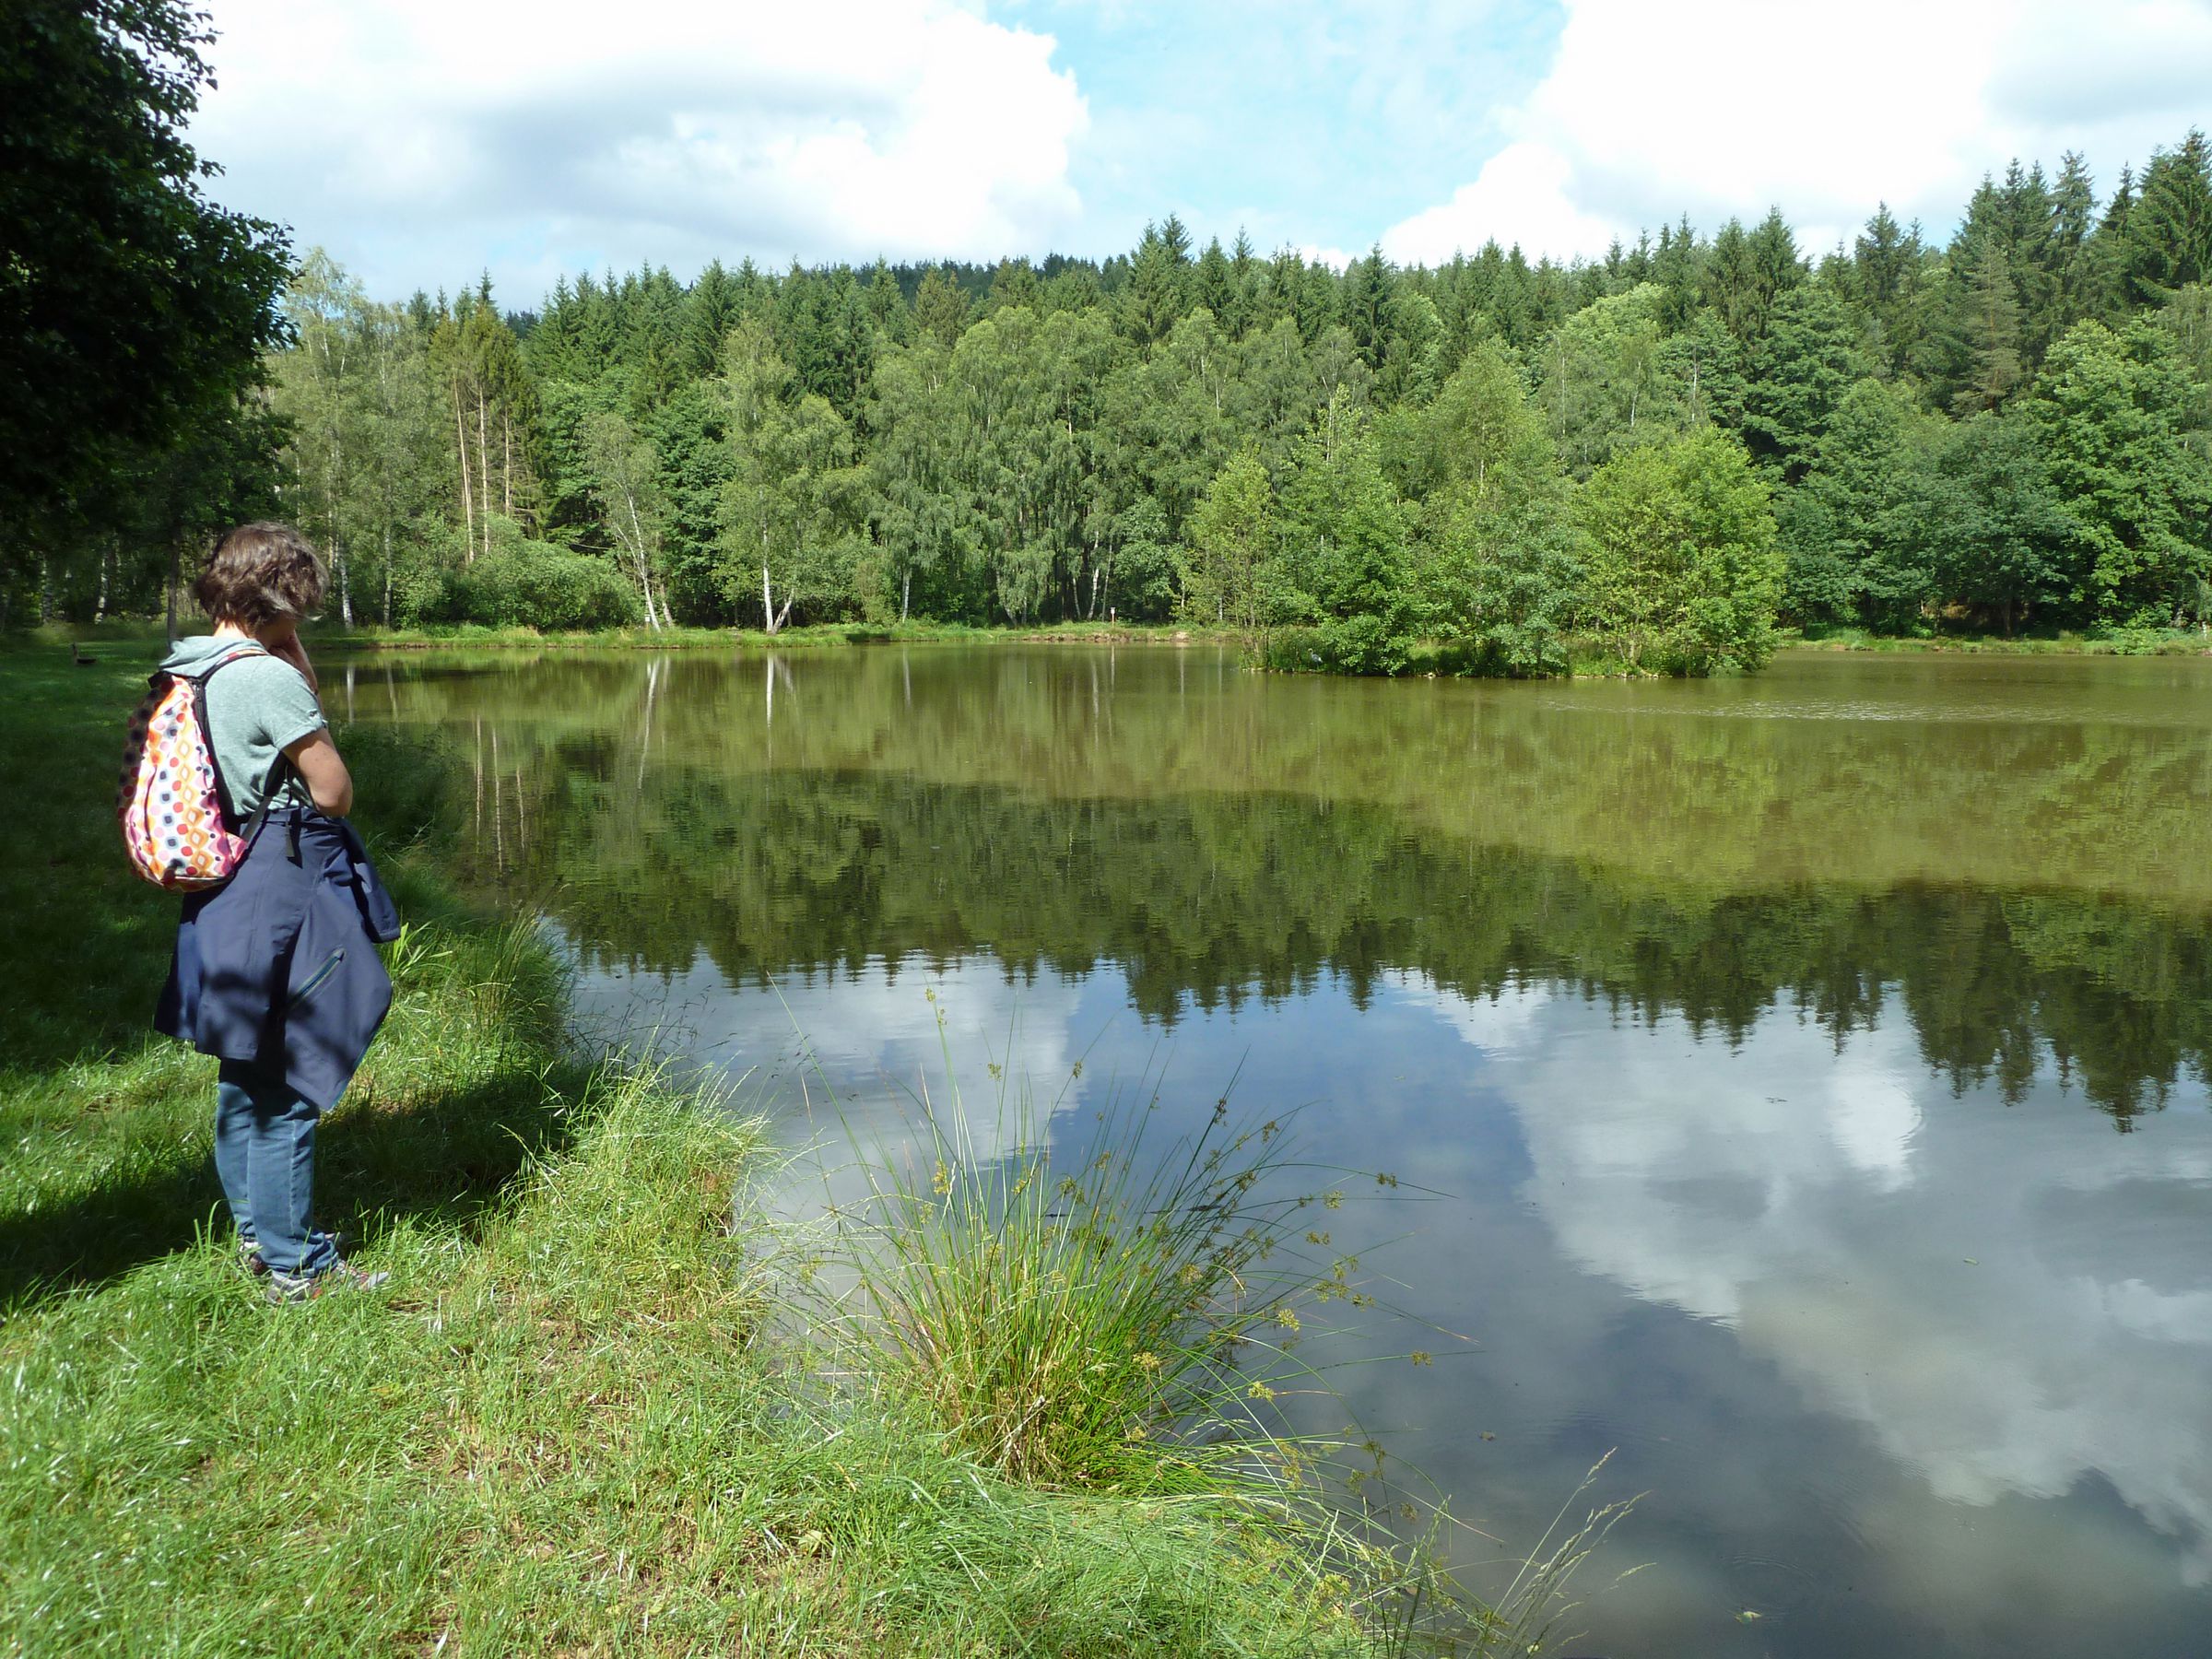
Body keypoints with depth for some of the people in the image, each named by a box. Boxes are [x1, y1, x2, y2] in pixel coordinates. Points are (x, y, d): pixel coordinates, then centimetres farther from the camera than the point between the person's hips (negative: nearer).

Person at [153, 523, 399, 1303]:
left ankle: (255, 1235, 34)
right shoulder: (270, 677, -18)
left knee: (244, 1074, 19)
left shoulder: (185, 669, 9)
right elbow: (336, 793, -12)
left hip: (223, 893, 10)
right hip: (285, 892, -10)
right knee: (285, 1084, -1)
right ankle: (295, 1265, 9)